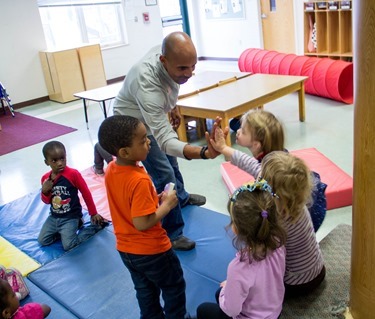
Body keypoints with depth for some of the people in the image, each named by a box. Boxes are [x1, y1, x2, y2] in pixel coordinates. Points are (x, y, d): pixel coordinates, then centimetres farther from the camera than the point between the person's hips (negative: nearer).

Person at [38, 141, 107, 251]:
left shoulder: (73, 174, -20)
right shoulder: (45, 178, -4)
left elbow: (86, 193, -10)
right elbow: (47, 201, 10)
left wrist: (93, 214, -4)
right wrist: (44, 191, -15)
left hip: (70, 217, -6)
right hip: (54, 217, 6)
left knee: (68, 245, -14)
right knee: (42, 241, 7)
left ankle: (95, 226, 4)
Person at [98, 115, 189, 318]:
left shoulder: (110, 170, -7)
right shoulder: (140, 181, -33)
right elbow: (143, 223, -30)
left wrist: (154, 200, 1)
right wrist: (167, 204, -18)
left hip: (125, 248, 7)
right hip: (151, 250, -7)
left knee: (145, 291, 27)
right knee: (173, 287, 20)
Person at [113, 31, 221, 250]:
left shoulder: (168, 53, -24)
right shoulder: (147, 84, -47)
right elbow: (165, 140, -52)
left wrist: (173, 107, 9)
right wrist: (205, 152, -66)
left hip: (155, 115, 8)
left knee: (171, 159, 25)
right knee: (164, 176, -10)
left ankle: (181, 197, 52)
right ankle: (171, 234, 8)